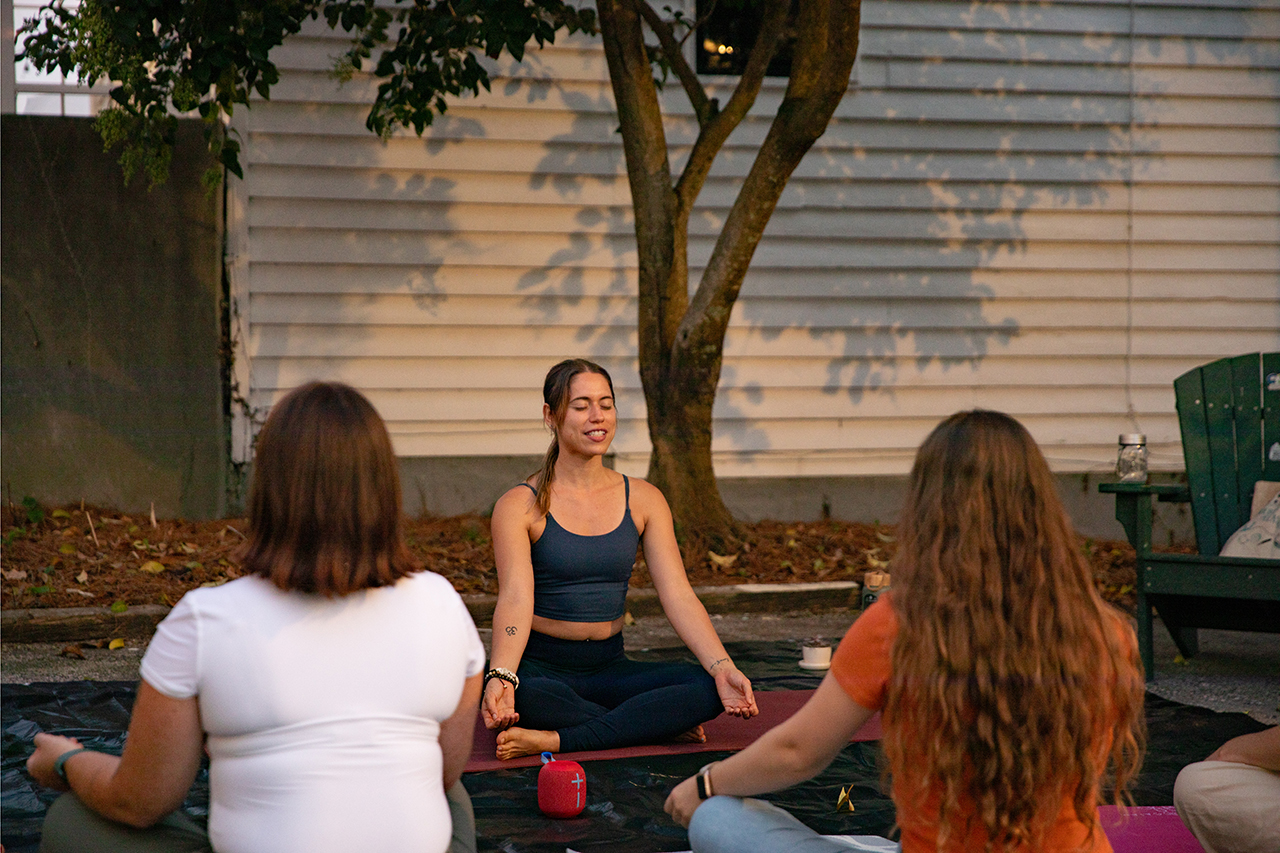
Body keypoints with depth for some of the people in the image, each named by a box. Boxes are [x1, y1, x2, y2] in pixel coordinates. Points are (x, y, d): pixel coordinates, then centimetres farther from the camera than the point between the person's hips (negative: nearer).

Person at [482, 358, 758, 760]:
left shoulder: (643, 500, 7)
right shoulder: (520, 506, -5)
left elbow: (678, 596, -2)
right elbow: (516, 597, -19)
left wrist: (722, 667, -19)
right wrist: (500, 676, -38)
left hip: (609, 667, 4)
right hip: (540, 666, -4)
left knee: (708, 688, -23)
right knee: (522, 697, -39)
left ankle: (554, 740, -28)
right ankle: (661, 724, -21)